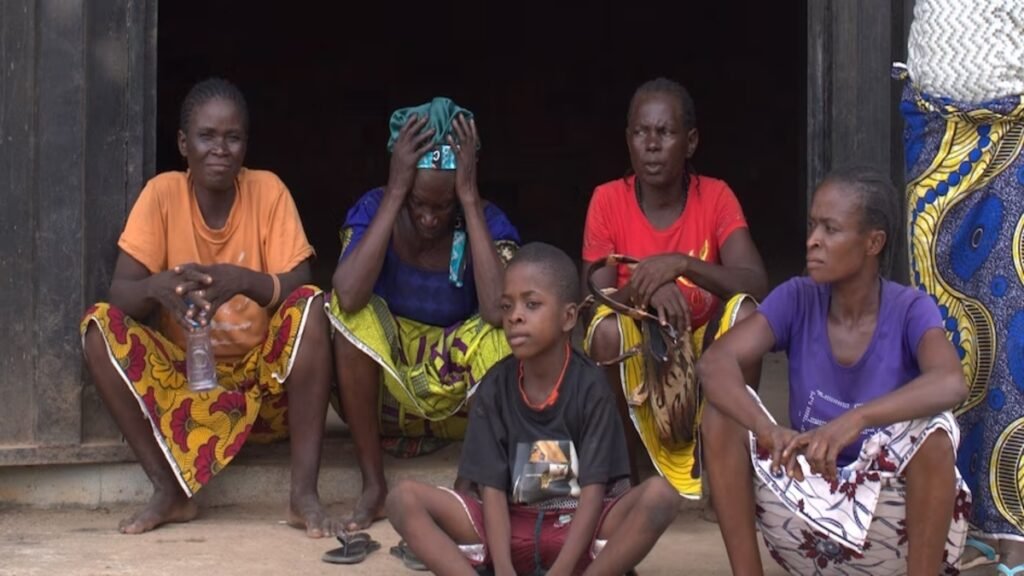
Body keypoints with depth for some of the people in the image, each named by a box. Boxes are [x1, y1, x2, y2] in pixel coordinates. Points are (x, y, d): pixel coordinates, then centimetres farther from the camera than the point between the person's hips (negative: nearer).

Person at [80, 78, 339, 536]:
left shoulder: (268, 190, -8)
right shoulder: (163, 193, -7)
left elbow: (299, 287, -15)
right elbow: (120, 292, -14)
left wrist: (245, 280, -37)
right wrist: (157, 285, -39)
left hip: (263, 373, -1)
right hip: (182, 372, 1)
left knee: (311, 307, -28)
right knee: (100, 327, -23)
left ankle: (304, 492, -25)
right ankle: (170, 491, -17)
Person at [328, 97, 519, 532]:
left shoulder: (487, 222, -13)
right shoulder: (374, 210, -12)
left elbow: (499, 309, -34)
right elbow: (348, 297, -32)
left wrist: (471, 198, -30)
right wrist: (394, 193, -30)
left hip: (460, 394, -1)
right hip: (383, 394, 1)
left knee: (501, 336, -30)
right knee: (354, 312, -28)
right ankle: (373, 486, -19)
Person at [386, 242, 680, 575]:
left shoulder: (590, 386, -10)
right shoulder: (495, 387, -4)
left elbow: (594, 490, -15)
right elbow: (492, 488, -8)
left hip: (579, 527, -2)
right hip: (511, 526, 2)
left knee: (660, 495, -30)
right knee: (405, 499, -19)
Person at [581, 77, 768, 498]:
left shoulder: (715, 197, -7)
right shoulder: (608, 200, -7)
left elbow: (756, 285, -20)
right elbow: (593, 304, -14)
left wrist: (682, 264, -35)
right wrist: (643, 288, -35)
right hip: (637, 361, 0)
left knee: (744, 313, -28)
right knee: (607, 330, -31)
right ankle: (622, 468, -11)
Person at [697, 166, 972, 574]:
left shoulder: (910, 310, -13)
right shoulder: (797, 299, -6)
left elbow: (951, 384, -35)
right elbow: (714, 362, -22)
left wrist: (854, 420, -51)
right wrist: (769, 432, -41)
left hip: (892, 519, -3)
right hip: (807, 508, 3)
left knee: (932, 429, -31)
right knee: (724, 406, -17)